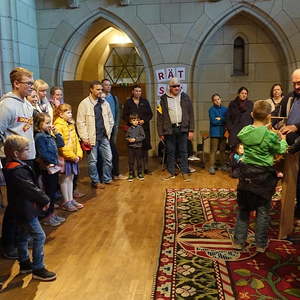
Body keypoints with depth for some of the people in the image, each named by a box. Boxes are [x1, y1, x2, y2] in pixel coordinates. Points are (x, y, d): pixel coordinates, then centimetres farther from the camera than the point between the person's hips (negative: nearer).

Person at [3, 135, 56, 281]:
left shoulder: (12, 166, 7)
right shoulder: (17, 170, -26)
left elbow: (30, 185, 7)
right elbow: (30, 188, -26)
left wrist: (41, 199, -1)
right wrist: (45, 199, -12)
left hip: (20, 209, 11)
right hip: (25, 209, -11)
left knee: (23, 236, 21)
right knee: (39, 237, -3)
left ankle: (24, 263, 36)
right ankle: (38, 269, 5)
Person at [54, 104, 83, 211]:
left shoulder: (71, 124, 12)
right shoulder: (58, 126, -15)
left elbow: (76, 140, 14)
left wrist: (79, 154, 2)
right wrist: (72, 156, -17)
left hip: (73, 157, 8)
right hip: (65, 157, -8)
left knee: (70, 178, 15)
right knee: (65, 179, 4)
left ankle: (71, 199, 26)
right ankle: (66, 202, 14)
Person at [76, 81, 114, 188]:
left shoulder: (104, 103, 10)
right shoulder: (84, 103, -6)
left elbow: (110, 119, 18)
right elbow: (80, 122, -8)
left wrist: (108, 132, 11)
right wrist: (84, 138, -12)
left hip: (104, 137, 5)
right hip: (92, 138, -5)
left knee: (108, 158, 9)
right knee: (93, 161, 4)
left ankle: (107, 179, 26)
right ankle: (95, 181, 19)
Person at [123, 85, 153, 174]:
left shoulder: (145, 102, 12)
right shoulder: (128, 102, 7)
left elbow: (150, 114, 10)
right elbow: (124, 116, 3)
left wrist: (144, 120, -7)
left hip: (144, 128, 2)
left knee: (145, 149, 3)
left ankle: (146, 168, 11)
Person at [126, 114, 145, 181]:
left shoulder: (140, 128, -1)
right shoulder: (129, 129, 5)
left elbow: (143, 136, -7)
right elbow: (126, 137, 13)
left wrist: (135, 139, -15)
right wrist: (128, 139, -9)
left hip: (138, 146, -2)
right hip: (131, 147, 2)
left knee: (139, 161, 6)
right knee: (131, 161, 5)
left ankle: (140, 174, 19)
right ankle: (131, 174, 15)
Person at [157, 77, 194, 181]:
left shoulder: (185, 97, 5)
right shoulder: (164, 99, 3)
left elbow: (190, 114, 5)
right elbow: (160, 116, 2)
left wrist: (191, 130, -2)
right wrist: (161, 133, -3)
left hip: (182, 128, 0)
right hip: (169, 129, 0)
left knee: (183, 152, 4)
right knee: (170, 152, 8)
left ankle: (185, 172, 12)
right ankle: (171, 172, 18)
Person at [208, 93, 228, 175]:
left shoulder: (225, 109, 10)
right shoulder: (211, 109, -2)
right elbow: (213, 121, -12)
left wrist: (219, 119, -8)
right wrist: (223, 120, -4)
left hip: (223, 132, 4)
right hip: (214, 132, -4)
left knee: (222, 149, 11)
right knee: (213, 150, -5)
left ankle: (223, 166, 21)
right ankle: (211, 167, -2)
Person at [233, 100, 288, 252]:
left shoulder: (245, 131, -5)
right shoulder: (271, 135, -17)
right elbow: (280, 150, 1)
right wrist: (283, 139, 18)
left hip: (246, 173, 4)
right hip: (264, 175, -3)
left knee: (243, 208, 15)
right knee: (263, 210, 11)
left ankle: (239, 240, 22)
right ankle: (261, 244, 21)